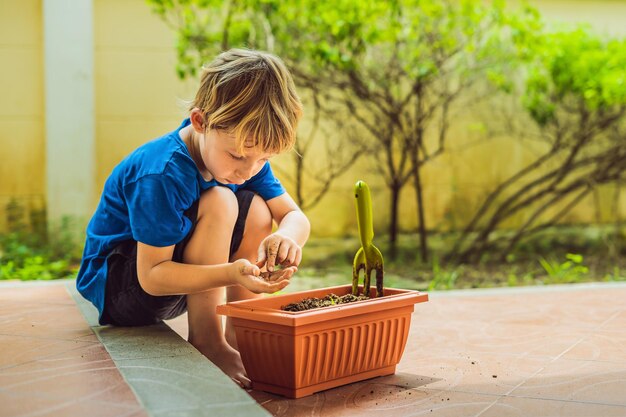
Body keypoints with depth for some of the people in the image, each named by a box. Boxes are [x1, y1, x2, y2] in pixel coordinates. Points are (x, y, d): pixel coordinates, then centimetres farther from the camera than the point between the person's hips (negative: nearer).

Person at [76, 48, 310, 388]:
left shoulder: (249, 154, -8)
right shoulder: (163, 174, -31)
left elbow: (295, 215, -8)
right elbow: (152, 276, -30)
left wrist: (287, 235, -33)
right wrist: (230, 273, -44)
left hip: (171, 280, 8)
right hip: (114, 287, -7)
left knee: (257, 209, -14)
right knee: (219, 202, -29)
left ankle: (239, 335, -5)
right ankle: (205, 341, -18)